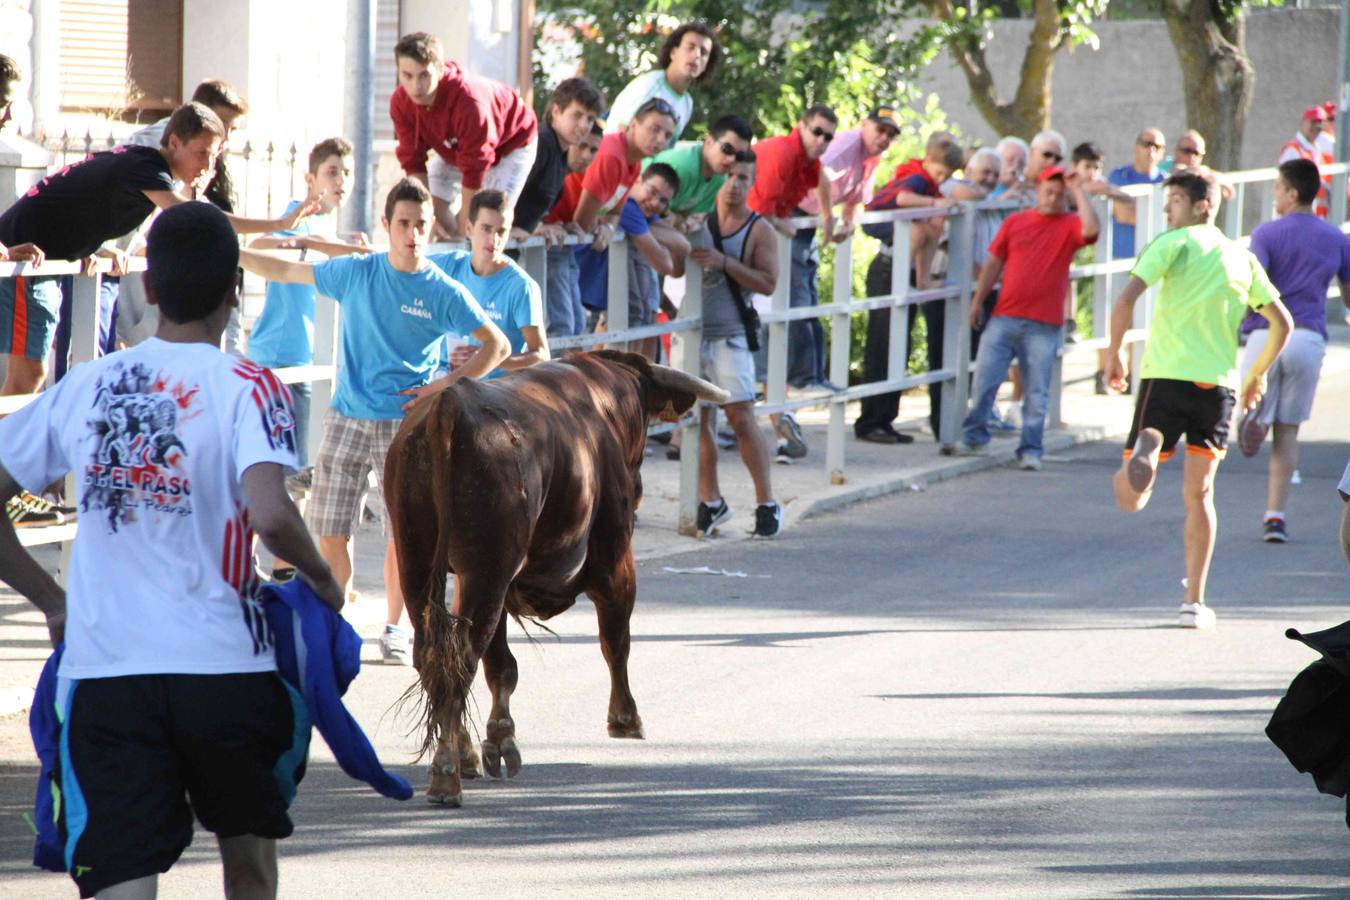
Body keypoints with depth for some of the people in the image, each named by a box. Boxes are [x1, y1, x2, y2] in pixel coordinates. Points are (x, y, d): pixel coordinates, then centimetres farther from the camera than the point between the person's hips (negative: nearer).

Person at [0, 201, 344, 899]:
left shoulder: (83, 388, 8)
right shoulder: (246, 387, -4)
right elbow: (270, 516, -19)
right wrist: (320, 577, 0)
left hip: (102, 675, 2)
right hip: (222, 663, -2)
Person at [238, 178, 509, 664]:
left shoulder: (444, 292, -2)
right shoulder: (356, 273, 5)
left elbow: (497, 345, 2)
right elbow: (286, 271, 16)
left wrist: (448, 384, -8)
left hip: (405, 422, -2)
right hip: (346, 419, 2)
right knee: (330, 533, -1)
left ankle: (395, 630, 17)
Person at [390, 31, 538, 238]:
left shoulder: (469, 102, -44)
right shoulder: (400, 102, -26)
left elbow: (473, 170, -37)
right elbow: (413, 162, -20)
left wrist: (463, 230, -31)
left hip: (509, 144, -6)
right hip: (452, 149, 6)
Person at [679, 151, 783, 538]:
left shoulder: (758, 230, -2)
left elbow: (768, 282, -9)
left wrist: (723, 263, -19)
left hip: (729, 335, -3)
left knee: (741, 416, -9)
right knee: (697, 418, 4)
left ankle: (766, 502, -1)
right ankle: (710, 502, 15)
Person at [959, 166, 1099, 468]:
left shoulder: (1070, 225, 3)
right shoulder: (1015, 222, 9)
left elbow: (1090, 230, -21)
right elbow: (993, 263, 12)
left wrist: (1078, 192, -14)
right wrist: (977, 302, 11)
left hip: (1044, 326, -2)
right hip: (1004, 317, 2)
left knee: (1036, 392, 1)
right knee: (985, 379, 0)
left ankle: (1031, 450, 6)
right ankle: (973, 434, 15)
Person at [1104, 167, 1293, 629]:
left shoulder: (1172, 244, 0)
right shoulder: (1242, 258, 14)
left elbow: (1126, 300, -12)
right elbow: (1282, 322, 16)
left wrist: (1114, 354, 1)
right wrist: (1257, 375, 27)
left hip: (1165, 378, -4)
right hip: (1218, 386, 4)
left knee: (1129, 496, -10)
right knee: (1198, 494, 17)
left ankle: (1144, 454, -42)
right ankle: (1195, 600, 18)